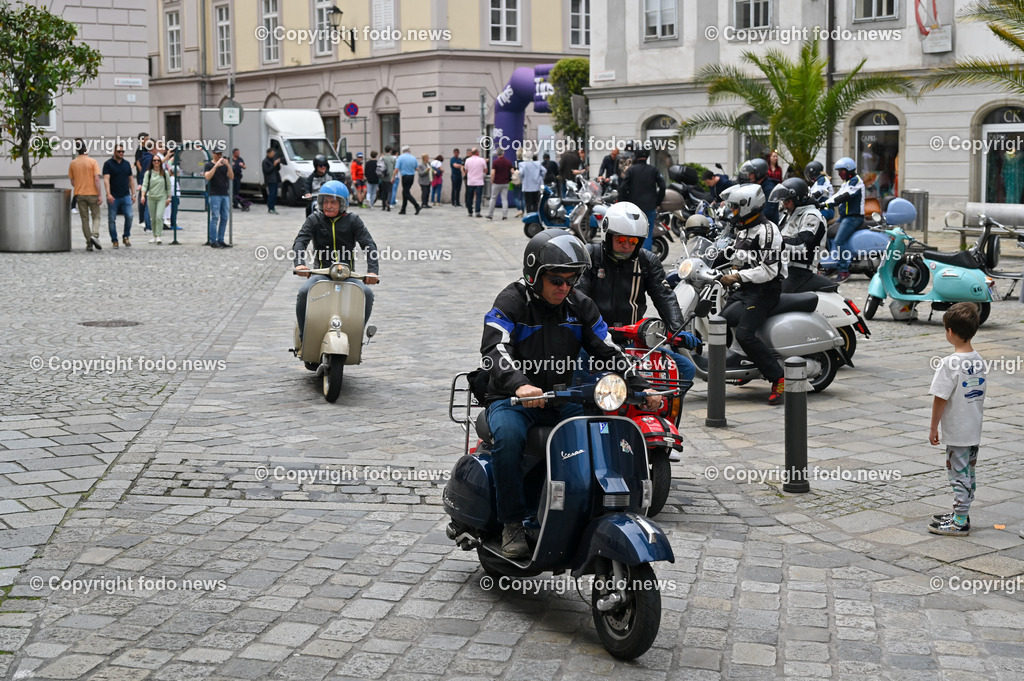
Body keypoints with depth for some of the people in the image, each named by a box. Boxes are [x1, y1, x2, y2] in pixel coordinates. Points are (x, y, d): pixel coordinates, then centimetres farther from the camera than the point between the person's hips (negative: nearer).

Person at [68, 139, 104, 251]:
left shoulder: (73, 163, 3)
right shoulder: (92, 162, -7)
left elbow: (72, 181, 9)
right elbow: (97, 179, -13)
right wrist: (99, 195, -10)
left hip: (79, 194, 3)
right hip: (92, 193, -3)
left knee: (85, 219, 7)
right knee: (96, 216, 7)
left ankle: (89, 243, 5)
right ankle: (95, 235, -17)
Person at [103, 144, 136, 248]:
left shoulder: (127, 164, 12)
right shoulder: (108, 164, -2)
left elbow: (131, 179, 17)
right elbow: (106, 180, -11)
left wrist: (133, 194, 10)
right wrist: (108, 194, -23)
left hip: (126, 196, 3)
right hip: (113, 197, -3)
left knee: (129, 216, -8)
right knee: (112, 219, 2)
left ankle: (126, 237, 9)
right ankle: (114, 240, 11)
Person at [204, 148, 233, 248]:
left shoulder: (224, 165, 15)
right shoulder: (208, 165, 2)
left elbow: (231, 177, 4)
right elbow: (207, 177, -15)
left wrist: (228, 166, -10)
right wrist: (216, 166, -20)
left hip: (225, 195, 5)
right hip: (214, 195, -5)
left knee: (224, 218, 4)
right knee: (215, 218, -8)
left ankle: (221, 241, 9)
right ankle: (213, 241, -7)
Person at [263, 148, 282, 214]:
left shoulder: (274, 159, 15)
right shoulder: (265, 161, -7)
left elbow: (278, 169, 17)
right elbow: (267, 170, -15)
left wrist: (278, 163, -2)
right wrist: (274, 165, -18)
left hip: (275, 180, 7)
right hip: (270, 181, -7)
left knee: (275, 195, 7)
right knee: (271, 195, -10)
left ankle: (273, 207, 13)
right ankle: (270, 208, -7)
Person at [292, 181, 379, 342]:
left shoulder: (353, 220, 5)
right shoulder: (315, 219, 7)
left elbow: (369, 244, -4)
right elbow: (300, 241, -7)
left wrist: (372, 270, -22)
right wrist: (299, 263, -28)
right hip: (321, 273, 0)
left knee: (367, 293, -26)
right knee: (304, 292, -29)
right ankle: (304, 336, -12)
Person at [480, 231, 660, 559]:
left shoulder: (580, 306, 7)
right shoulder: (511, 302, -9)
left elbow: (608, 352, 6)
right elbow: (494, 351, -25)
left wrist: (641, 388, -9)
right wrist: (520, 384, -45)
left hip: (562, 401, 4)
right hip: (512, 400, -4)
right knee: (508, 437, -36)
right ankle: (512, 525, -23)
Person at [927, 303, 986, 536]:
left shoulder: (950, 364, -22)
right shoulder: (978, 360, 2)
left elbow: (940, 399, -19)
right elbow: (982, 392, 12)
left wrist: (933, 428, -10)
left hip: (956, 433, -8)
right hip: (975, 430, 8)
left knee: (959, 475, 0)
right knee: (968, 473, 17)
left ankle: (959, 523, 7)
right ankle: (960, 513, 30)